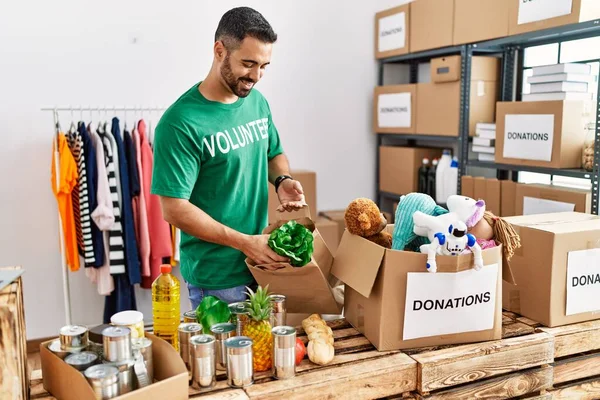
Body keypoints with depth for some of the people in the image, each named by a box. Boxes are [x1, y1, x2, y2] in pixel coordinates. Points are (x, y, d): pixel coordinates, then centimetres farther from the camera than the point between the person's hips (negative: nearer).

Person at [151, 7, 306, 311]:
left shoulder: (257, 101, 1)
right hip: (216, 276, -6)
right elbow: (174, 208, -20)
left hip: (263, 262, 7)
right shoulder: (180, 122, -20)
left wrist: (282, 180, -6)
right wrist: (245, 242, -22)